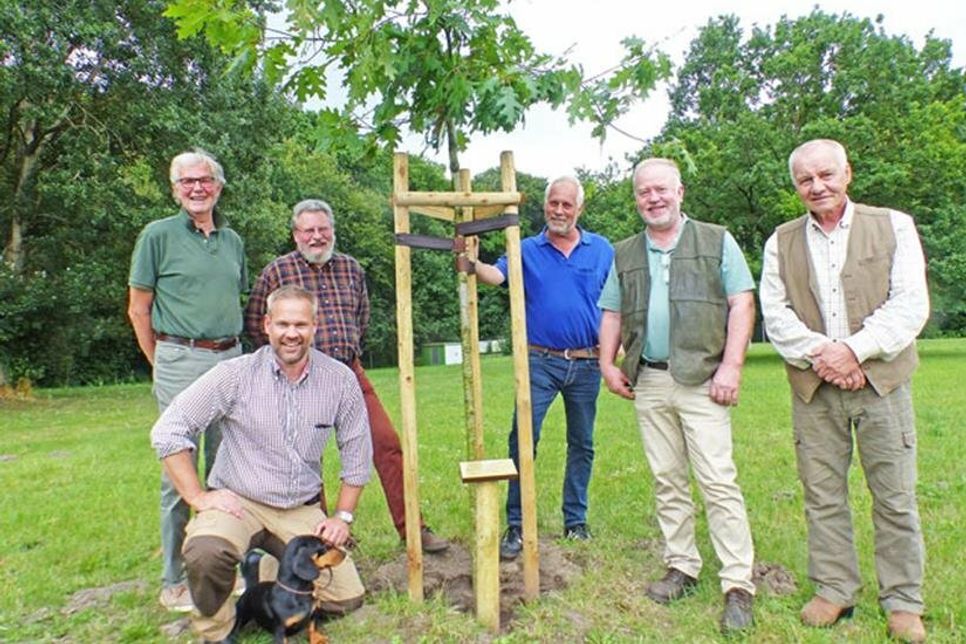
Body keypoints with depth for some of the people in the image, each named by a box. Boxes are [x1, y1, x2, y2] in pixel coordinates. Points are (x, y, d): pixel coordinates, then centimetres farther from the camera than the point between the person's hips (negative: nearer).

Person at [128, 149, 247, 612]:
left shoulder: (233, 240, 13)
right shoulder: (158, 235, -1)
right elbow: (138, 308, 0)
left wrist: (228, 346, 13)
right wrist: (162, 362, 1)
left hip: (231, 359, 5)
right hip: (181, 361, -5)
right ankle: (174, 581, 15)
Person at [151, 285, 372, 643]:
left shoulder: (340, 380, -5)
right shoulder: (236, 374, -11)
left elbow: (356, 451, 5)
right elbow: (167, 431, -9)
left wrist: (342, 516, 2)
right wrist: (197, 497, -13)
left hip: (301, 510, 3)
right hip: (238, 502, -2)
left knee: (348, 598, -6)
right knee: (206, 552, -35)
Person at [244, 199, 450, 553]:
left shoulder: (351, 268, 10)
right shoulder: (277, 271, -2)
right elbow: (254, 323, 3)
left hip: (351, 372, 3)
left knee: (387, 443, -3)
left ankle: (411, 528, 7)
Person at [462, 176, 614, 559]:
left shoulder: (601, 250, 6)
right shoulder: (527, 250, 3)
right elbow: (497, 274, -15)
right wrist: (472, 264, -36)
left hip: (587, 363, 2)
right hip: (540, 361, -1)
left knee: (582, 444, 11)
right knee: (523, 440, -8)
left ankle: (576, 521, 26)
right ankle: (516, 525, 3)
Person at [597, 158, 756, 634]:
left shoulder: (716, 242, 4)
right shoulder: (624, 254, 15)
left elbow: (741, 304, -2)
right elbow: (612, 315, 17)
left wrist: (731, 365, -11)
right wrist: (608, 364, 6)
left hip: (700, 380, -4)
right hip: (648, 383, 4)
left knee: (719, 481, -6)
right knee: (667, 482, 10)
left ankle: (738, 585, 3)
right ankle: (681, 567, 23)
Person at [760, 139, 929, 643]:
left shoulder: (893, 226, 4)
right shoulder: (781, 242, 9)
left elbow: (910, 304, -5)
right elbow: (775, 314, 1)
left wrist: (855, 349, -16)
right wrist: (820, 354, -13)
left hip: (880, 381, -1)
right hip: (813, 387, 2)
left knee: (895, 496, 5)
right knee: (822, 494, 8)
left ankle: (903, 601, 21)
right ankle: (834, 591, 22)